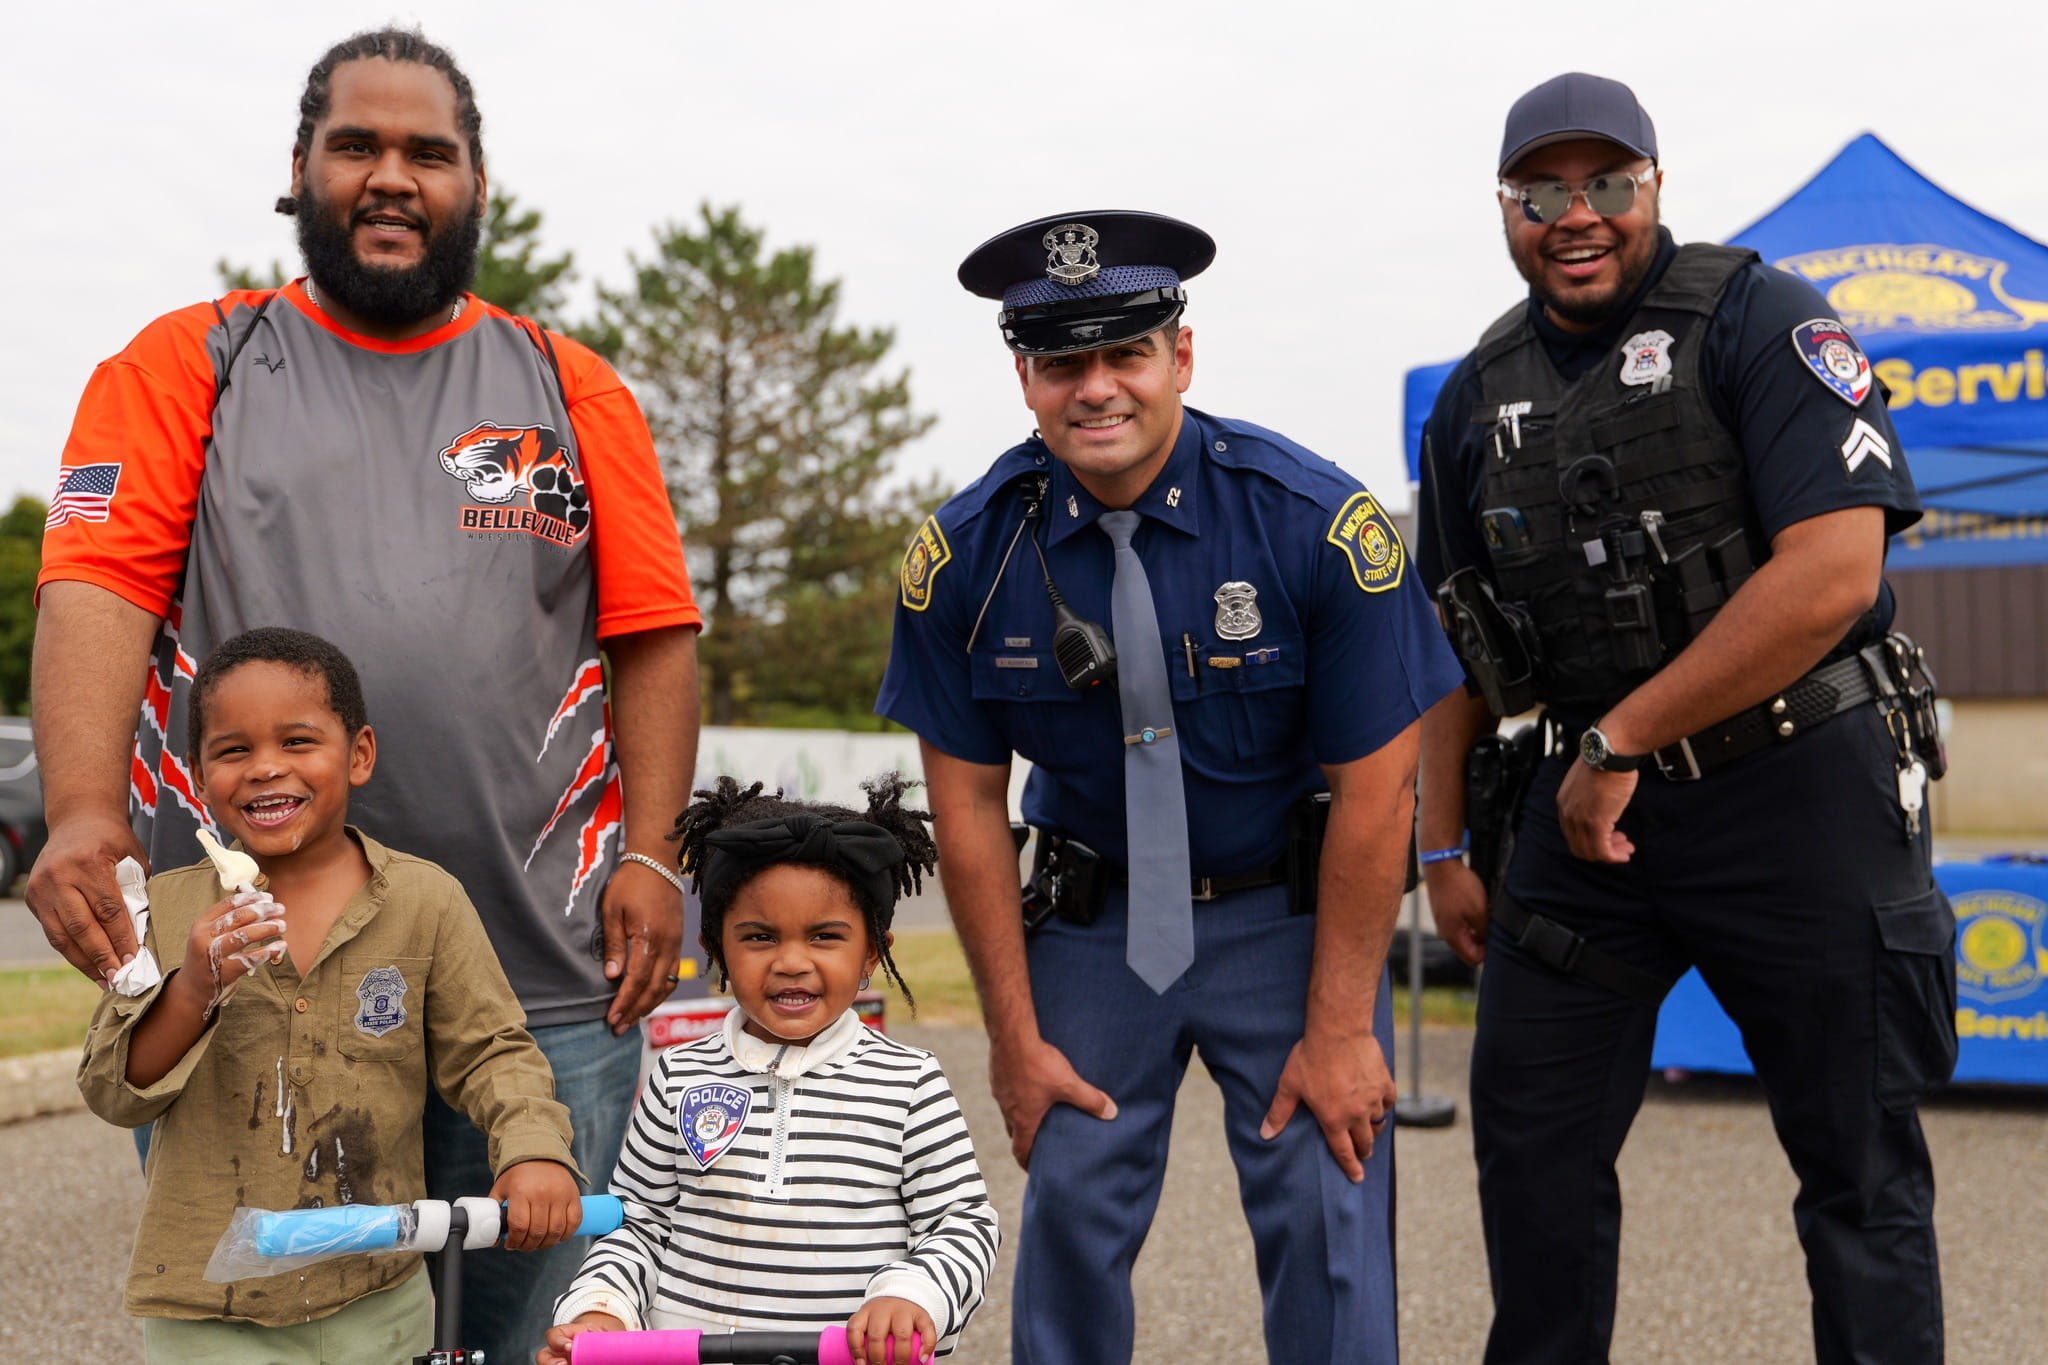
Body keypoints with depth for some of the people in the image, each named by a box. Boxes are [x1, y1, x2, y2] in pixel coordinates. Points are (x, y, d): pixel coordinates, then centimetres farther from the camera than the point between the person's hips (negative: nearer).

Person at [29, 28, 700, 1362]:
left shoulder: (571, 389, 14)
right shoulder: (188, 364, 10)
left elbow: (653, 636, 9)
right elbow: (98, 589, -3)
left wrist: (647, 855, -3)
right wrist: (85, 811, -19)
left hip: (542, 977, 1)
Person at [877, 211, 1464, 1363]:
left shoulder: (1317, 523, -18)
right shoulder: (968, 553, -10)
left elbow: (1373, 788, -14)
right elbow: (970, 802, -3)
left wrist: (1338, 1031, -12)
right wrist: (1015, 1038, -2)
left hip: (1288, 912, -2)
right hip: (1093, 918, 2)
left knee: (1325, 1216, -6)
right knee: (1071, 1206, 3)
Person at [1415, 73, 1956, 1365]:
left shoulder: (1760, 320, -9)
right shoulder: (1478, 398, 9)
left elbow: (1834, 572, -20)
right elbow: (1455, 640, 14)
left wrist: (1620, 742, -17)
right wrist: (1443, 846, 10)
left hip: (1800, 791, -5)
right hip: (1591, 802, 5)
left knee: (1857, 1158, 4)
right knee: (1531, 1128, 8)